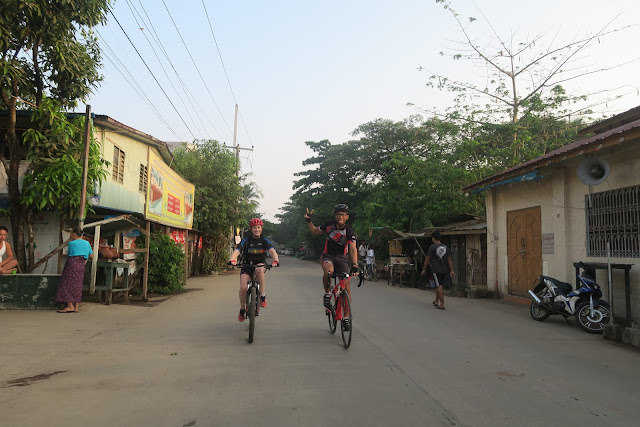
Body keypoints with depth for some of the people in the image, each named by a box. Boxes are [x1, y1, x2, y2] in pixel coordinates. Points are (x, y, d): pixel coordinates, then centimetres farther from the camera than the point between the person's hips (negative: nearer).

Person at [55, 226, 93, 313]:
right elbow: (91, 256, 15)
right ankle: (76, 307, 8)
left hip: (71, 264, -6)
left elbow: (68, 254, 8)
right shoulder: (87, 243, 10)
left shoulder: (71, 243, -5)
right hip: (81, 266, 6)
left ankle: (70, 306, -4)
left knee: (68, 284, -1)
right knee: (77, 286, 8)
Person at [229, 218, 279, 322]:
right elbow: (237, 251, -19)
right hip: (247, 266, 0)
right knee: (243, 288, -19)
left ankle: (263, 297, -28)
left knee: (259, 269, -38)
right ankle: (242, 310, 7)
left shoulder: (264, 240, -2)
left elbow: (272, 251, -18)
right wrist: (232, 260, -41)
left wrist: (275, 260, -39)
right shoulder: (246, 240, -5)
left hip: (261, 264, 0)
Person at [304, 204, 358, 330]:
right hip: (328, 256, 0)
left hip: (342, 259, 0)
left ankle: (346, 317, 5)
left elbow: (353, 249, -28)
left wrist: (354, 265, -42)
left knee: (346, 285, -10)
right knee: (328, 271, -36)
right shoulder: (329, 225, -6)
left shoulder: (349, 232, -15)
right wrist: (308, 221, -3)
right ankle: (327, 294, -10)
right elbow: (315, 232, 12)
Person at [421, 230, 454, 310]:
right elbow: (449, 260, 9)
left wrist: (424, 269, 3)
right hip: (444, 270, 6)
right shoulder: (446, 247, 9)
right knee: (439, 286, 17)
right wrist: (451, 270, 11)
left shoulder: (432, 247, -8)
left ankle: (442, 304, -10)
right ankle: (436, 301, 30)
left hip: (436, 270, -6)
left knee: (439, 286, -7)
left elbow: (427, 259, -6)